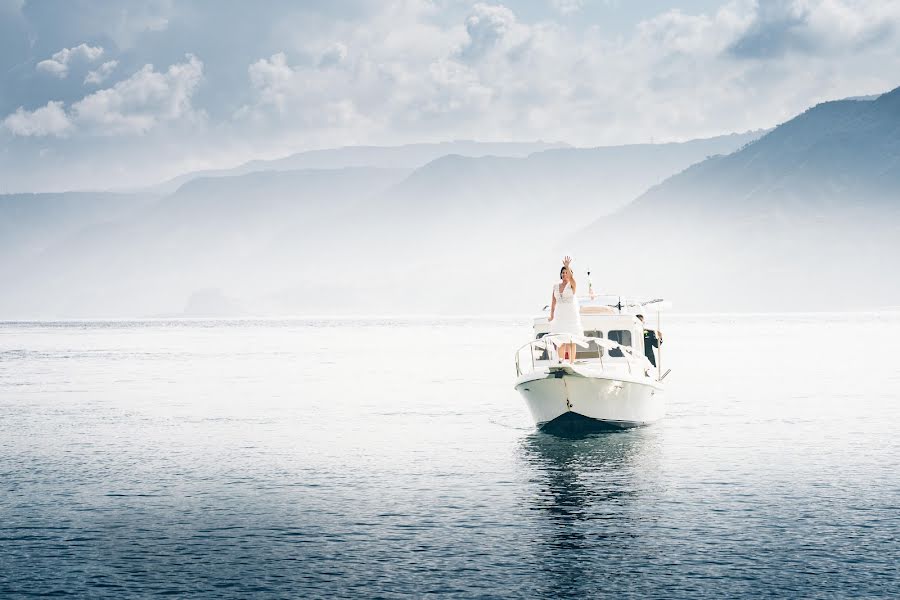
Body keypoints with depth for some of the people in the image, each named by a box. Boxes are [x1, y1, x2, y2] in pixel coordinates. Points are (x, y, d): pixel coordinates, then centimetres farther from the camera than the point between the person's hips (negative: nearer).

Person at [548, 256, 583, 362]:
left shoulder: (572, 285, -2)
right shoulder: (556, 286, 10)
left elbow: (571, 277, -25)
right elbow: (554, 302, 12)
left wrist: (568, 266, -39)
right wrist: (552, 316, 8)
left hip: (571, 315, -4)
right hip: (559, 316, 4)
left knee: (571, 341, -5)